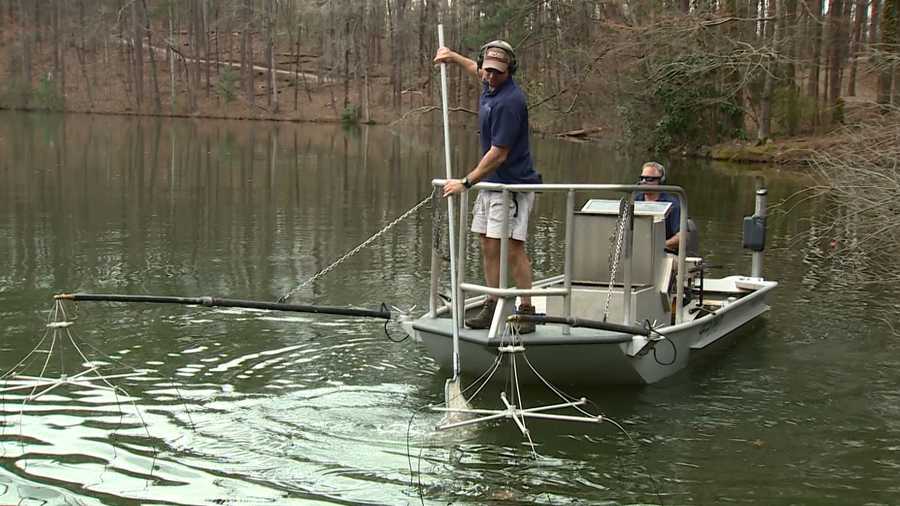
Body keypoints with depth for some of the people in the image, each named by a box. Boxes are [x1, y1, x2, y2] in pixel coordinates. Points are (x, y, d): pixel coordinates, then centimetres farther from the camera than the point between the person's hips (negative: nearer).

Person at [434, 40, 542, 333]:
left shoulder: (509, 102, -23)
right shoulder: (489, 85, 7)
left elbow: (498, 154, -23)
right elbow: (478, 71, 36)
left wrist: (467, 182, -20)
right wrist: (454, 57, 27)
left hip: (512, 185, -10)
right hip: (490, 184, 10)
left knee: (513, 249, -11)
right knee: (488, 247, 10)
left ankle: (527, 311, -6)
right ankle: (492, 308, 16)